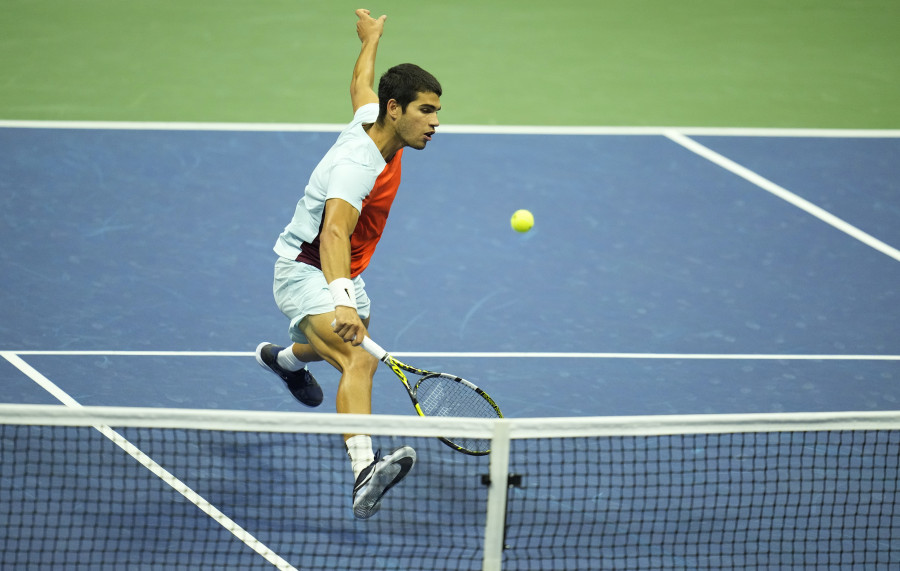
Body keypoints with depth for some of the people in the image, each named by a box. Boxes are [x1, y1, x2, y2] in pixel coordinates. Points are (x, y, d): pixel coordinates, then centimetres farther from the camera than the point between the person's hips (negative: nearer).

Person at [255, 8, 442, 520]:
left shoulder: (370, 117, -6)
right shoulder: (357, 167, -34)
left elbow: (361, 84, 19)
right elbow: (334, 235, -50)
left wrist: (372, 36, 39)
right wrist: (342, 302, -66)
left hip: (344, 276, 10)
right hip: (304, 272, -10)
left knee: (354, 353, 36)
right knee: (360, 361, -35)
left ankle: (286, 358, 70)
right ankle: (365, 472, -56)